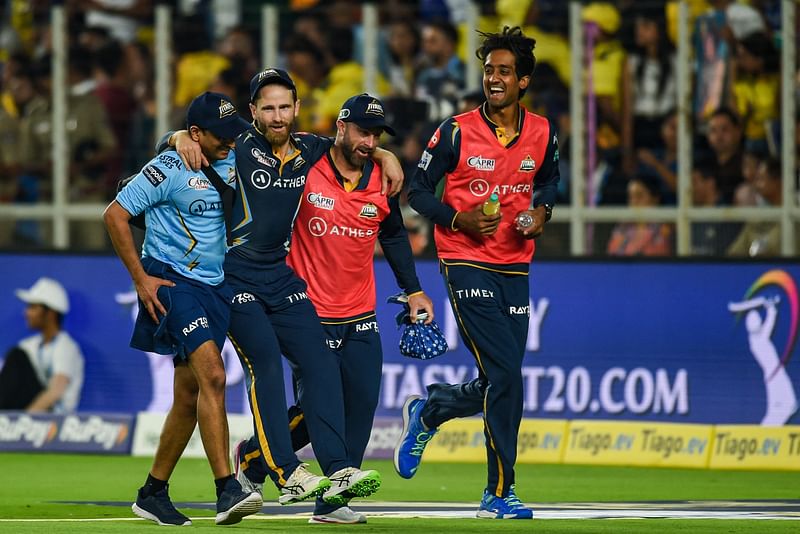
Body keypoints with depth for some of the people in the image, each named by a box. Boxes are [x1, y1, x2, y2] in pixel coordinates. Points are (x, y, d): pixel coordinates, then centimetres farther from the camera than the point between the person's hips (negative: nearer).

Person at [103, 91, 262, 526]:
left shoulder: (232, 163, 7)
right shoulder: (169, 169, -11)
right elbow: (115, 215, -8)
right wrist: (140, 278, -10)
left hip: (216, 287, 7)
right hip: (172, 282, -7)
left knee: (189, 396, 8)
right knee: (212, 376, -22)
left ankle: (153, 494, 20)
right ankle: (226, 490, -29)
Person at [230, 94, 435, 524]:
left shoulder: (382, 182, 3)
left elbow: (394, 236, 20)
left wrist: (413, 291, 17)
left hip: (361, 319, 5)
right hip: (311, 313, -5)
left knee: (361, 405, -1)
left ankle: (331, 503, 8)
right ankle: (251, 459, 20)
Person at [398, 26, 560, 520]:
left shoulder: (542, 134, 3)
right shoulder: (457, 132, -8)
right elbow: (418, 191, -1)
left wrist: (542, 212, 2)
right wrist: (459, 219, -16)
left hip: (515, 268, 5)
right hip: (467, 264, -5)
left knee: (498, 386, 7)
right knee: (505, 376, -14)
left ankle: (427, 413, 37)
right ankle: (500, 493, -6)